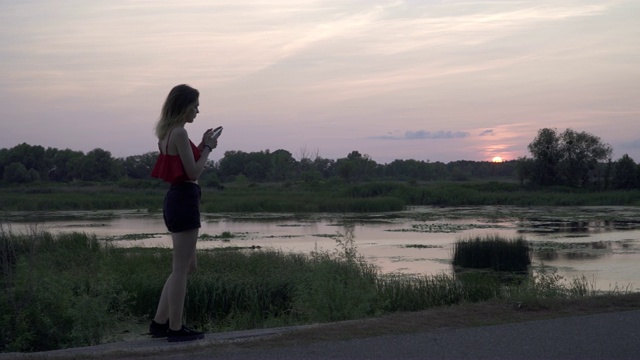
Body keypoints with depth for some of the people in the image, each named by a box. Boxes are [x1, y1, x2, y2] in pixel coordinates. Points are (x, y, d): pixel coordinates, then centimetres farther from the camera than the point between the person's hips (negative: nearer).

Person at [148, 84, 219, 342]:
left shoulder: (168, 132, 14)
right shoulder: (180, 133, -15)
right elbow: (193, 173, -16)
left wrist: (202, 146, 14)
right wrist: (207, 148, -4)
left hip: (176, 199, 10)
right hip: (184, 200, -10)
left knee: (186, 266, 17)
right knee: (181, 268, -2)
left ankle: (159, 323, 20)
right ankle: (176, 328, 5)